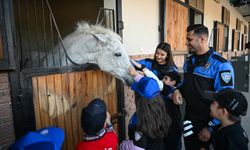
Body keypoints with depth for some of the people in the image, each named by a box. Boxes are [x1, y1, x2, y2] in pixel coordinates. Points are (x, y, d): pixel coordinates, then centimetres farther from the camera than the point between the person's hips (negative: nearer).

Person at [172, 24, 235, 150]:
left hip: (208, 122, -5)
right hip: (189, 118, 6)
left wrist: (211, 128, -16)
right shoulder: (188, 61, 4)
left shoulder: (220, 65, -17)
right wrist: (177, 91, -5)